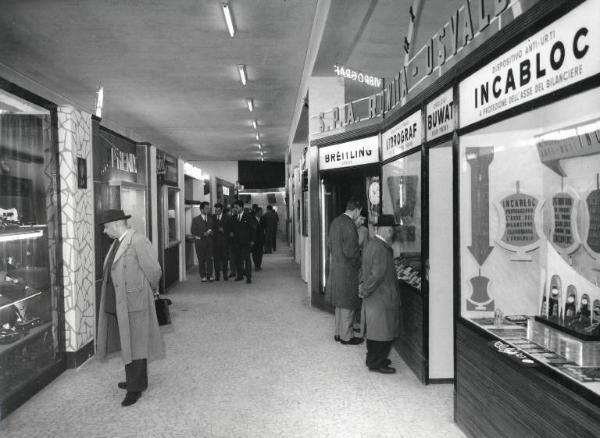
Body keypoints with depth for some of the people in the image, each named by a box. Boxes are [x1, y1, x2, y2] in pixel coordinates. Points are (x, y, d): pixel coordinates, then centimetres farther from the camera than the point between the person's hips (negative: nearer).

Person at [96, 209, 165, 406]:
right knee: (126, 344, 18)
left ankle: (136, 388, 10)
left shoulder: (138, 241, -16)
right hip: (117, 302, 9)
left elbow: (154, 270, -15)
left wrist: (149, 290, 1)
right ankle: (135, 380, 32)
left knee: (135, 344, 0)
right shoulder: (117, 243, 12)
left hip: (134, 302, -9)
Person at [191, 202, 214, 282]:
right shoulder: (195, 219, -1)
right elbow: (193, 231, -7)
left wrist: (211, 232, -10)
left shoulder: (211, 218, 7)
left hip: (209, 241, 2)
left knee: (209, 259, 1)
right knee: (201, 259, 3)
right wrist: (203, 234, -16)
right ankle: (203, 276, 11)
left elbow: (214, 228, 13)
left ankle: (209, 275, 9)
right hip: (200, 241, -2)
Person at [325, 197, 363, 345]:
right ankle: (346, 336, 13)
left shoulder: (335, 221, 7)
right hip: (347, 269, -9)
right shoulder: (349, 224, -20)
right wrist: (358, 264, -7)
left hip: (335, 266, 9)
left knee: (340, 303, 18)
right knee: (348, 304, 3)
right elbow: (350, 251, -21)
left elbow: (329, 244, 15)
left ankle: (339, 333, 28)